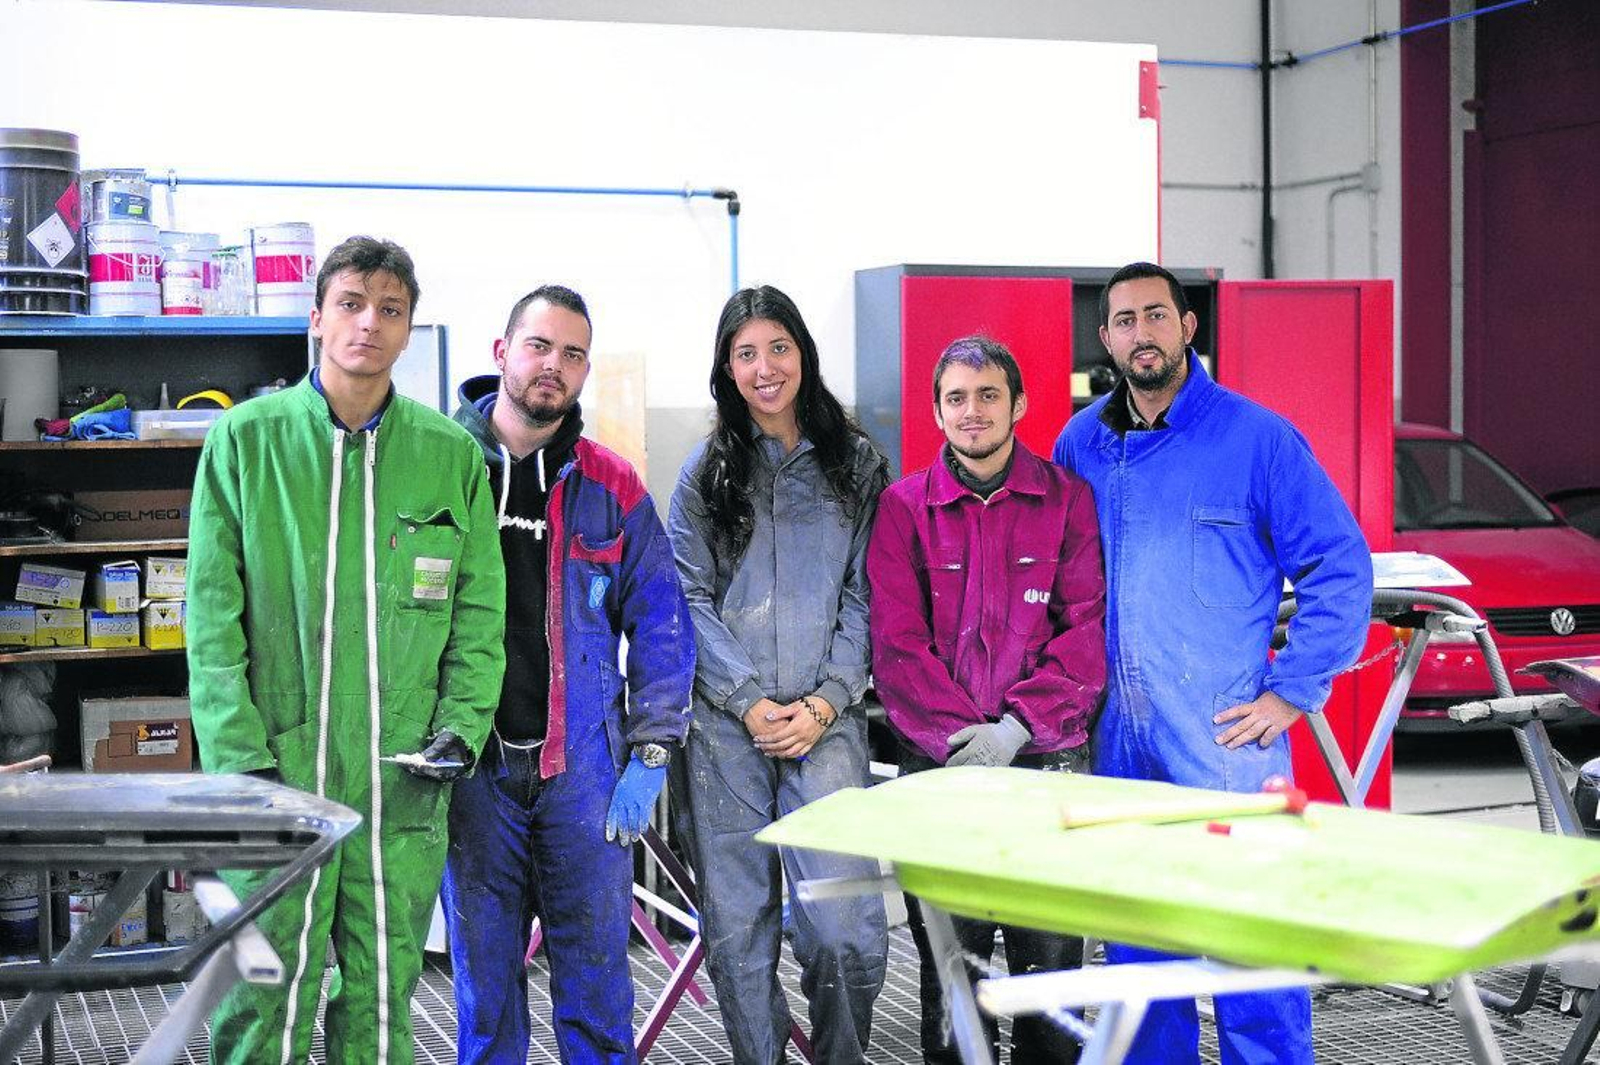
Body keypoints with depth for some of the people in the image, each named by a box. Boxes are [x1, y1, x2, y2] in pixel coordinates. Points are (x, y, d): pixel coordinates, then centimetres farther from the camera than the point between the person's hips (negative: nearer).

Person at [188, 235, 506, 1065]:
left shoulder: (452, 454, 7)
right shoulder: (245, 439, 1)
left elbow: (480, 610, 10)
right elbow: (213, 613, -2)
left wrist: (460, 729, -3)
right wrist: (241, 758, -9)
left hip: (403, 780, 2)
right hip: (277, 771, -2)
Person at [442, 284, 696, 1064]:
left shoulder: (611, 487, 4)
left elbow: (661, 626, 5)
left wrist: (649, 758, -3)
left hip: (585, 765, 1)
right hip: (470, 765, -1)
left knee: (595, 969, 8)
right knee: (483, 969, 8)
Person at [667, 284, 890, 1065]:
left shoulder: (857, 466, 8)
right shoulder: (705, 471, 9)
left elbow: (865, 596, 5)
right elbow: (691, 599, 4)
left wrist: (823, 705, -6)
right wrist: (750, 702, -7)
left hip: (825, 725, -1)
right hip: (724, 725, 1)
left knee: (846, 927, -9)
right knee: (737, 925, 3)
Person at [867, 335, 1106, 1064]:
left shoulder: (1067, 499, 7)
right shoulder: (903, 507, 7)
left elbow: (1089, 628, -1)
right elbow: (895, 641, 0)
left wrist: (1014, 728, -11)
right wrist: (960, 732, -11)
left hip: (1045, 756, 0)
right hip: (939, 761, 0)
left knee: (1050, 950, 1)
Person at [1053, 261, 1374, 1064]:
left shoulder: (1255, 437, -4)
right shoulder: (1080, 446, 9)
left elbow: (1339, 565, -4)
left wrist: (1293, 691, -9)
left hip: (1225, 736, -4)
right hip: (1115, 741, 5)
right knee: (1134, 939, 12)